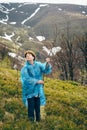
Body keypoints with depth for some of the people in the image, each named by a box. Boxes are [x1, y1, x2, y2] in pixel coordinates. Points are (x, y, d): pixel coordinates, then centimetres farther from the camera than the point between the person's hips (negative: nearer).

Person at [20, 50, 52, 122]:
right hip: (29, 91, -3)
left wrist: (47, 63, -28)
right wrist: (37, 81, -15)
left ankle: (38, 120, 21)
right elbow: (26, 79, -14)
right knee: (31, 107, -3)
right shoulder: (25, 68, -4)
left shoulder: (38, 65, 4)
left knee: (37, 107, 10)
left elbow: (46, 70, -9)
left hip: (38, 90, 3)